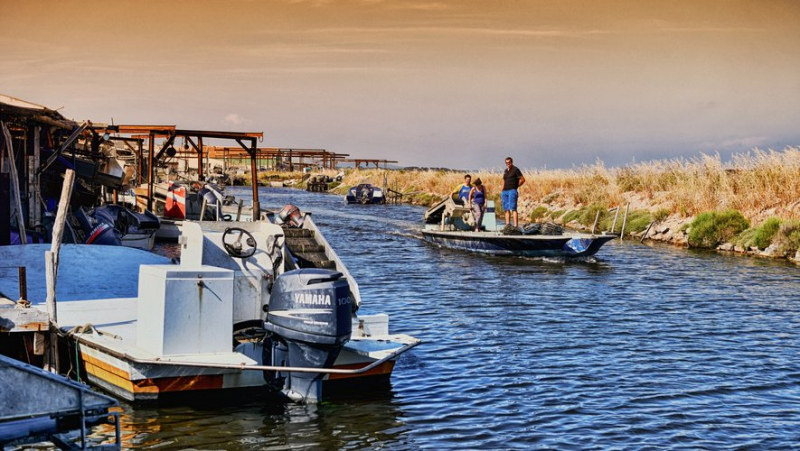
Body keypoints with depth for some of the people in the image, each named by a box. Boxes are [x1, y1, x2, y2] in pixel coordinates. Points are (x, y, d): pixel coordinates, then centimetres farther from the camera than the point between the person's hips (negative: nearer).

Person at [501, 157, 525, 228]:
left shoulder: (515, 169, -1)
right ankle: (507, 225, 6)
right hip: (505, 191, 7)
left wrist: (516, 186, 3)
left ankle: (516, 225, -21)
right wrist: (502, 192, 17)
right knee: (506, 209, 5)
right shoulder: (505, 171, 20)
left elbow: (522, 179, -1)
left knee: (513, 208, -15)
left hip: (512, 191, -7)